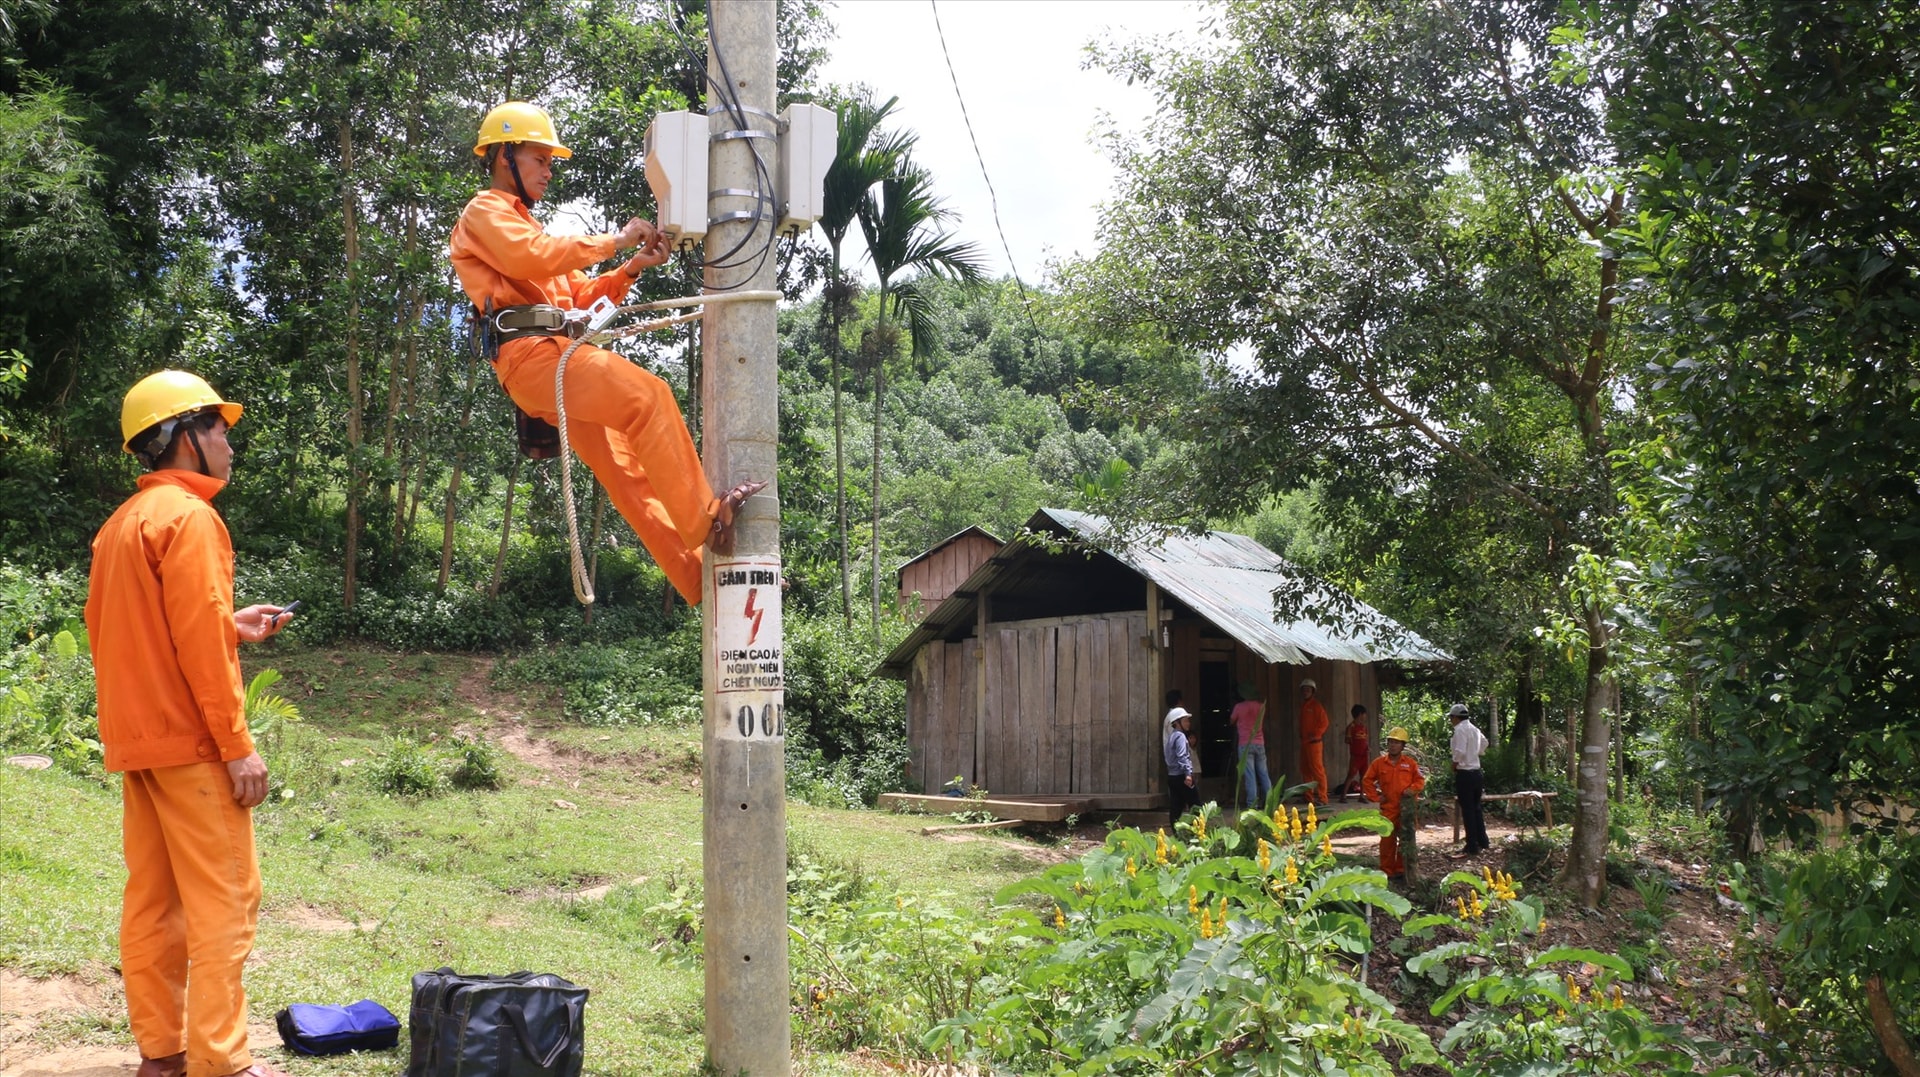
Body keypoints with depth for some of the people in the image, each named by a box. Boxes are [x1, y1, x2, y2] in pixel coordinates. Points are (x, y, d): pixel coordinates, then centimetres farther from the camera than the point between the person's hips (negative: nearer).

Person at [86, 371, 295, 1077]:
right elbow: (198, 644, -19)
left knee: (152, 898, 11)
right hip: (190, 743, -9)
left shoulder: (121, 523, 15)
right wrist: (238, 746, -17)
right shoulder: (188, 516, -13)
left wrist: (232, 627, 18)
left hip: (135, 741, 9)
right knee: (224, 900, -5)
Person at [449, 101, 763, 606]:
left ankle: (698, 576, -5)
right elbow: (536, 258, -15)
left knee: (630, 475, 0)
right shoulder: (485, 213, 7)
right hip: (532, 352, -9)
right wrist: (614, 239, -7)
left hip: (560, 357, 9)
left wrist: (631, 268, 13)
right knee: (647, 396, -28)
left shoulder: (523, 224, 36)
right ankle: (704, 520, -30)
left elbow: (580, 295, 30)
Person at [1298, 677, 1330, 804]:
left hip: (1314, 742, -8)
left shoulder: (1316, 705, -7)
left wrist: (1314, 735, -15)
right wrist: (1302, 737, 10)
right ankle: (1308, 796, 16)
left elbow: (1324, 723, -10)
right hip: (1304, 742, 8)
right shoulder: (1302, 705, 15)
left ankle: (1322, 797, -11)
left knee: (1317, 769, -11)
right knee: (1305, 770, 10)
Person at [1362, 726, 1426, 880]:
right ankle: (1387, 871, 9)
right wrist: (1376, 797, 1)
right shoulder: (1379, 763, 2)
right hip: (1387, 808, 0)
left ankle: (1401, 869, 17)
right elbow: (1367, 781, 9)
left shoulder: (1410, 763, 2)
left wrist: (1413, 789, -11)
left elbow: (1420, 780, 7)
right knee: (1387, 841, 1)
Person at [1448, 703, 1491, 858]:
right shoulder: (1474, 729, 12)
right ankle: (1483, 842, 22)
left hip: (1465, 774, -8)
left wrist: (1454, 765, -9)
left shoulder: (1460, 729, -16)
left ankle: (1472, 847, 0)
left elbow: (1459, 751, -24)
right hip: (1476, 772, 9)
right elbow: (1484, 742, 30)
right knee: (1476, 808, 17)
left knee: (1467, 810, -3)